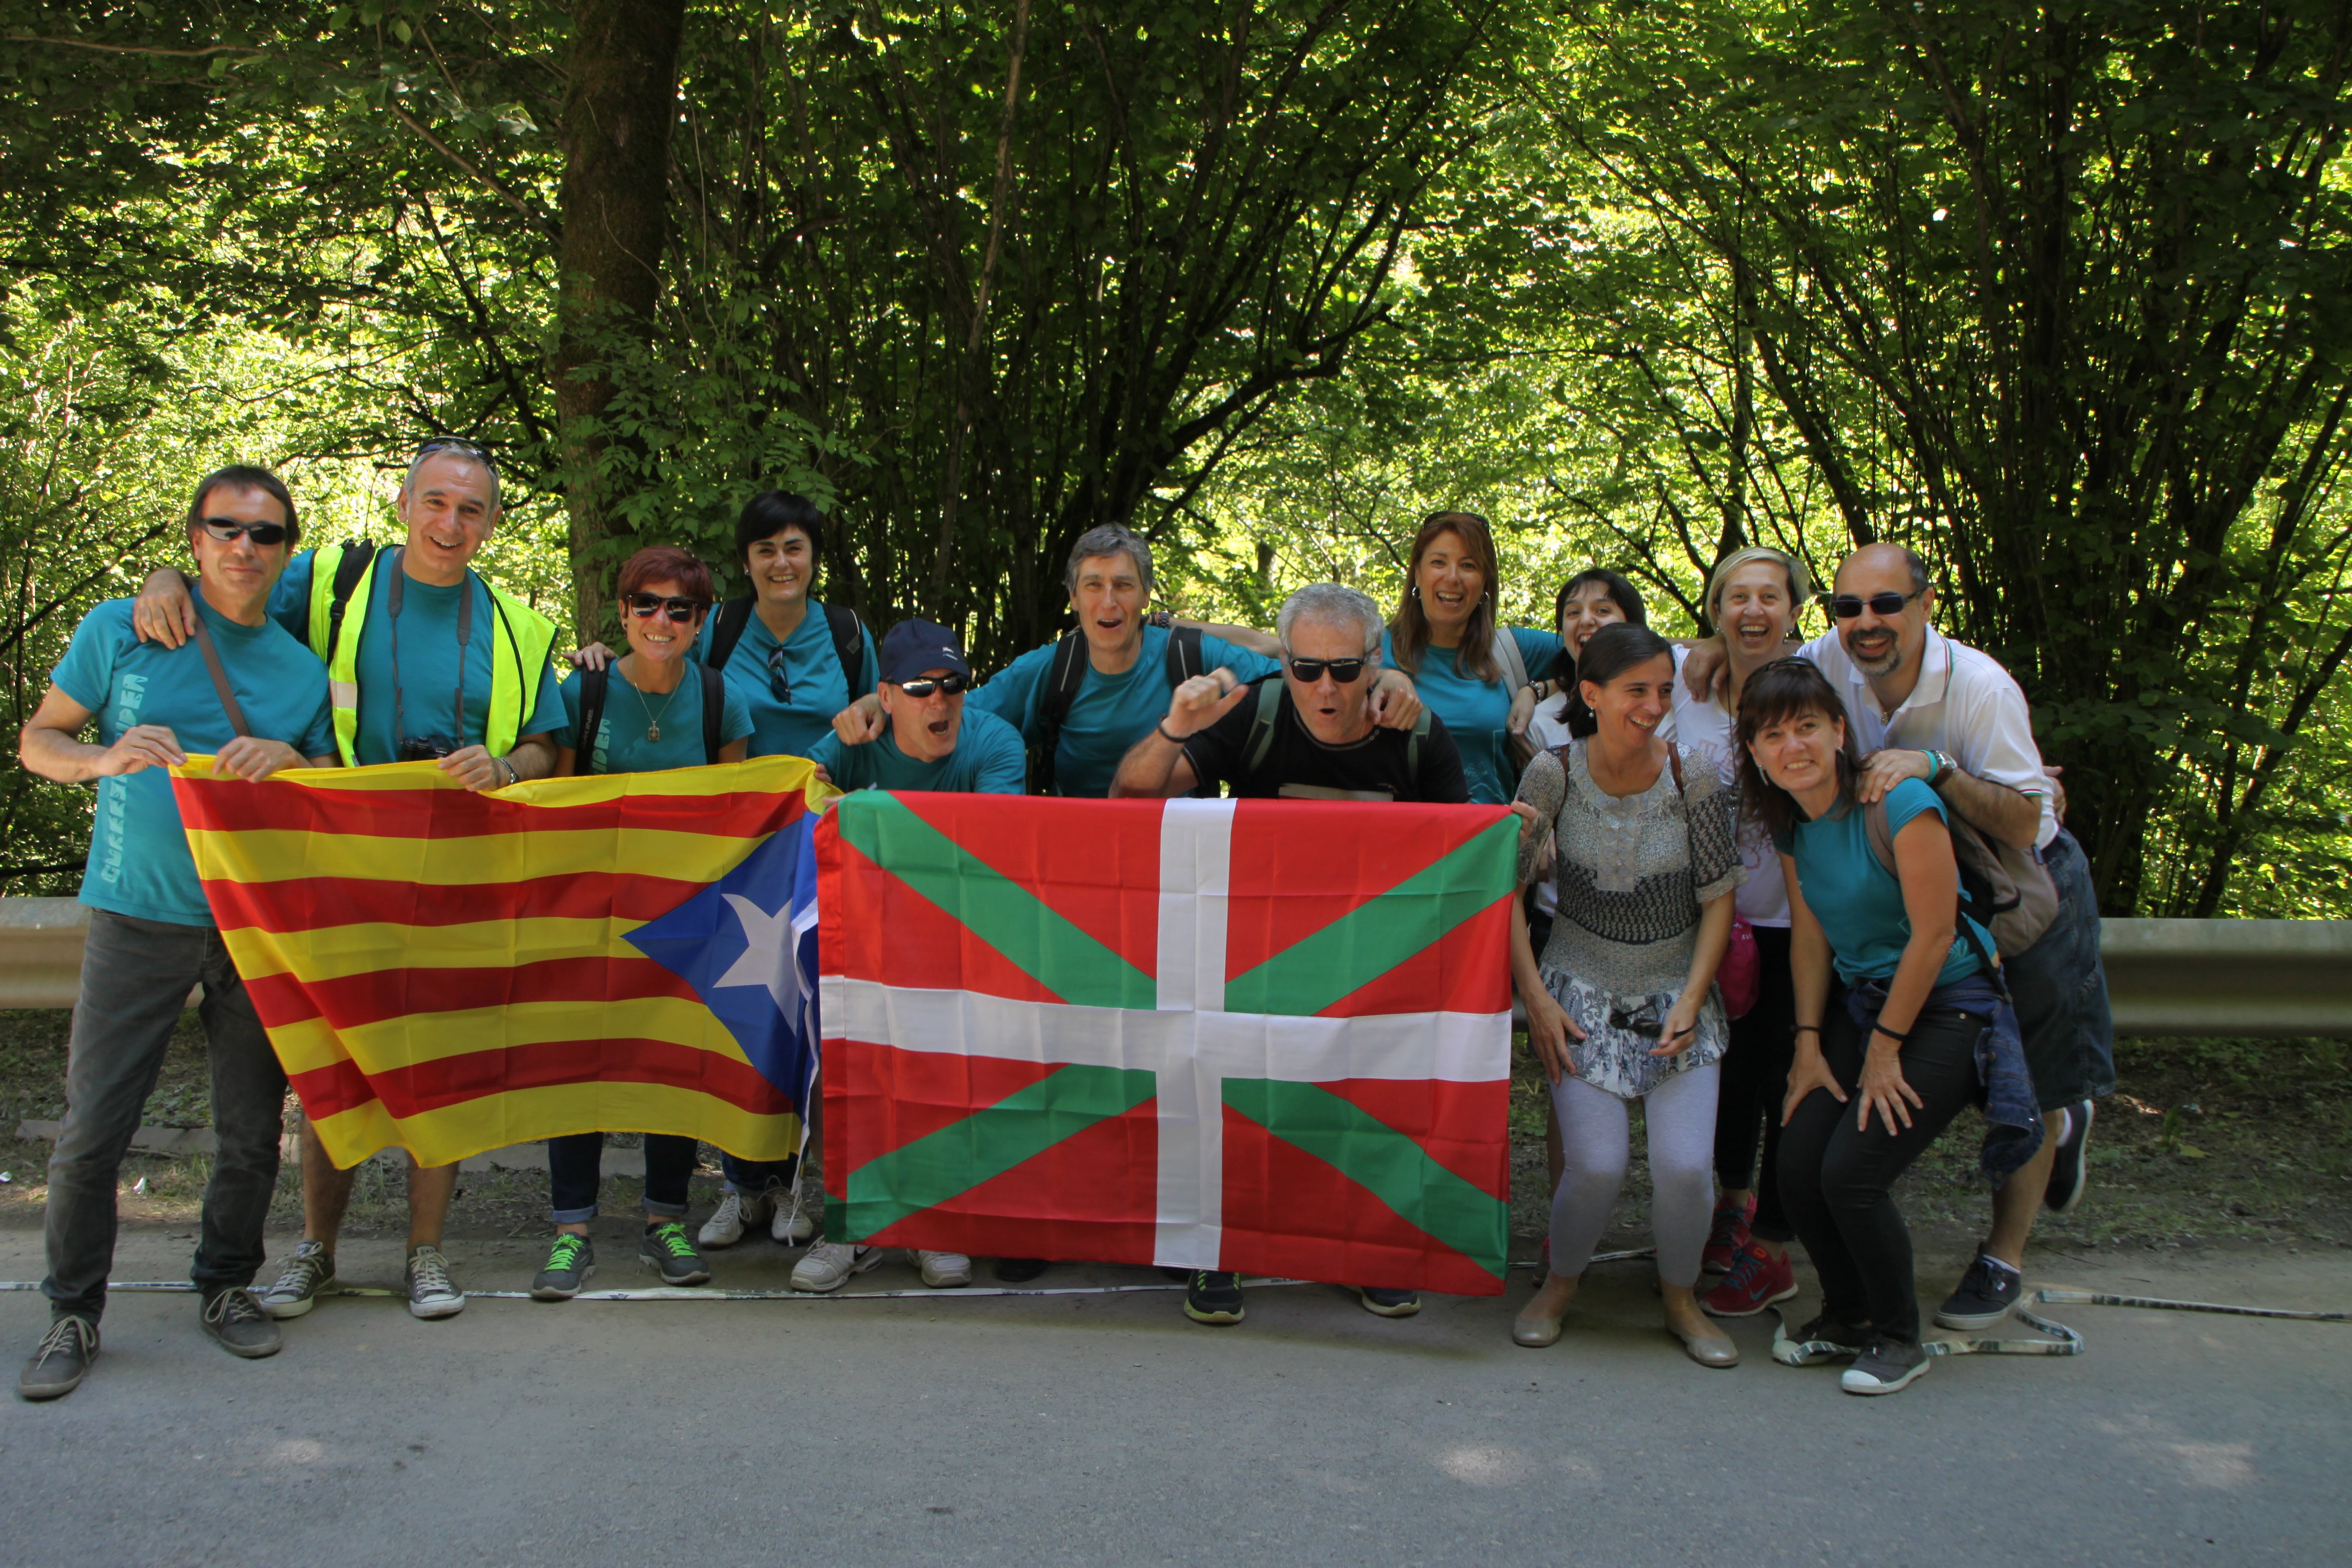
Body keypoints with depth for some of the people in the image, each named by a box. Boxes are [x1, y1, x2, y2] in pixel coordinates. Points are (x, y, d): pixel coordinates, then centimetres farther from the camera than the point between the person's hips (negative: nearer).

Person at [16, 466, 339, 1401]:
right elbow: (37, 739, 5)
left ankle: (225, 1288, 26)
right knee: (92, 1127, -3)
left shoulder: (302, 670, 8)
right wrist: (104, 758, -16)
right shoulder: (120, 629, 1)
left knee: (252, 1130, 7)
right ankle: (74, 1315, 14)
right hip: (139, 916, -2)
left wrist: (289, 761, -11)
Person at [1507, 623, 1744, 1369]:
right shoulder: (1554, 773, -10)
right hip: (1581, 991, -1)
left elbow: (1720, 899, -1)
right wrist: (1536, 998, -8)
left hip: (1678, 991, 1)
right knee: (1597, 1164, -15)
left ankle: (1681, 1299, 15)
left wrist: (1691, 1000, -10)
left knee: (1685, 1165, -14)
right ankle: (1560, 1283, 16)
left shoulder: (1695, 778, -9)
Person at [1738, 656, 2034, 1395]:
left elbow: (1933, 935, -18)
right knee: (1798, 1167, -5)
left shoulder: (1901, 804, -21)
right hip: (1861, 1003, 7)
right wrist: (1809, 1044, 2)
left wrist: (1886, 1050, -11)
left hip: (1947, 1008, -6)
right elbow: (1810, 938, 7)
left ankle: (1898, 1338, 9)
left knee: (1851, 1173, -16)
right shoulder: (1791, 822, 1)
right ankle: (1848, 1315, 21)